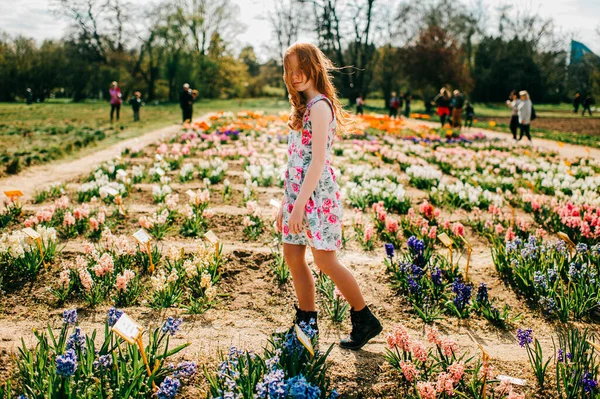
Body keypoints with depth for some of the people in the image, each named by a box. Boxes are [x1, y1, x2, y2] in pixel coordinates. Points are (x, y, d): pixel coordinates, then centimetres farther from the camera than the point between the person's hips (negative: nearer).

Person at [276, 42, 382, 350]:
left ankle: (365, 321, 10)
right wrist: (285, 203, 16)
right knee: (292, 256, 8)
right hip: (296, 189, 9)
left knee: (324, 260, -6)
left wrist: (299, 203, -24)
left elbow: (318, 160, -20)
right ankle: (306, 323, 21)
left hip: (316, 192, -9)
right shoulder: (303, 106, 16)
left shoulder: (320, 105, -12)